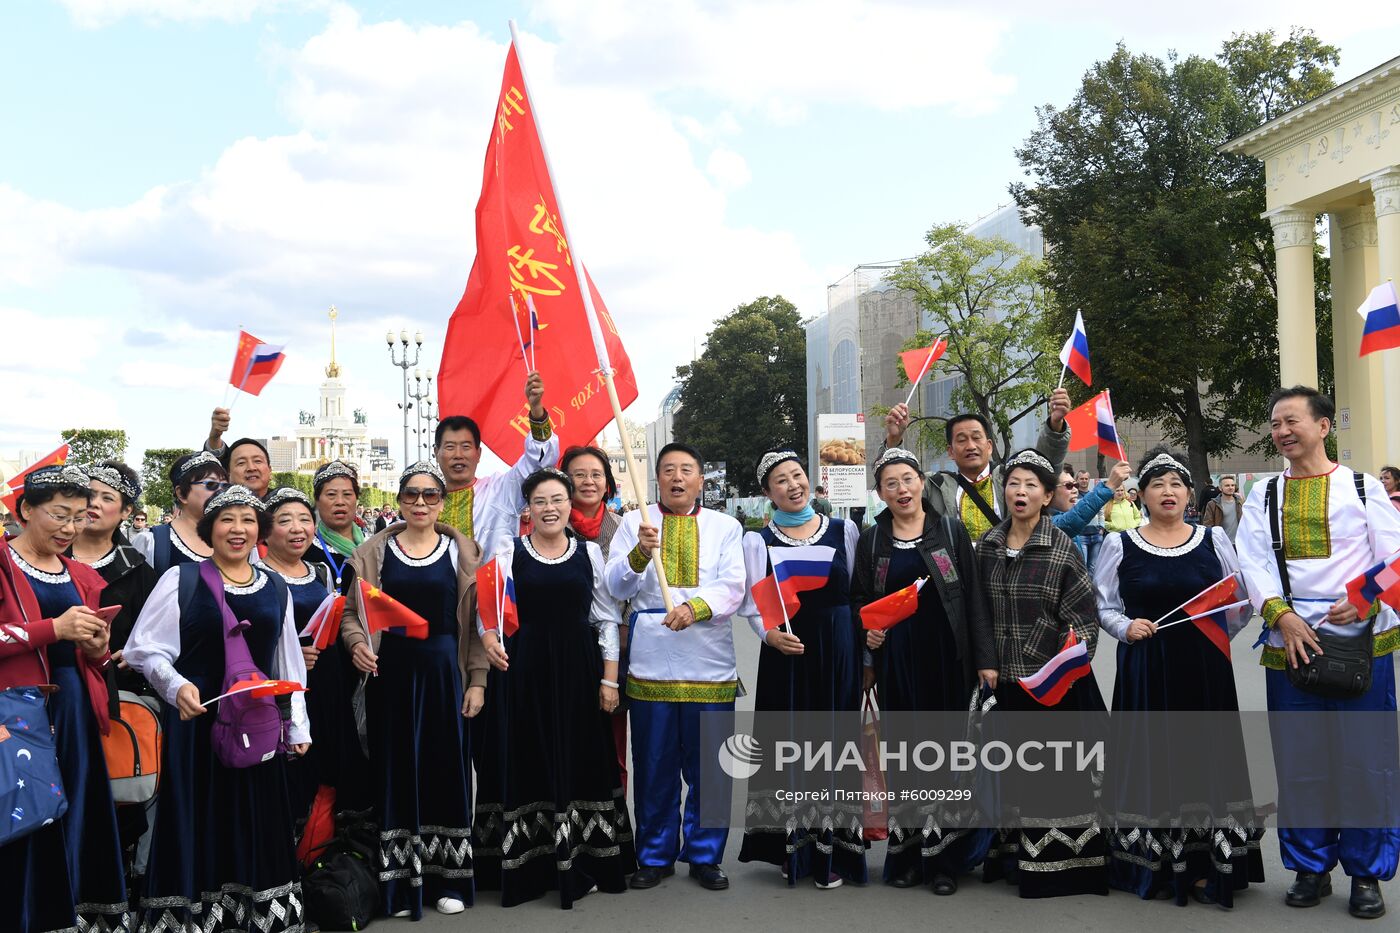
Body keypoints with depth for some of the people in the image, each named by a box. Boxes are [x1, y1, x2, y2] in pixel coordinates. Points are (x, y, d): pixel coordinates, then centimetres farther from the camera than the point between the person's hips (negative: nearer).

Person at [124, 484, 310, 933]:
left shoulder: (276, 588, 10)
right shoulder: (181, 579, -1)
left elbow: (289, 662, 14)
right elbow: (144, 648, -4)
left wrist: (298, 727, 12)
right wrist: (176, 686, -21)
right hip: (196, 724, -3)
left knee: (257, 826, 8)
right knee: (199, 825, 1)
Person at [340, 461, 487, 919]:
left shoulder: (462, 552, 3)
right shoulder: (375, 551, 5)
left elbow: (477, 621, 2)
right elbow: (353, 611, 6)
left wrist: (477, 680, -3)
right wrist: (357, 643, -15)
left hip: (443, 672, 0)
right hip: (390, 674, 0)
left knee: (445, 768, 4)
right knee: (396, 771, 4)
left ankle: (447, 878, 17)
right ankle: (400, 881, 15)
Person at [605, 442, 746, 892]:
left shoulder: (725, 527, 9)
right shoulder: (634, 523, 8)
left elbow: (732, 587, -3)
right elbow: (616, 588, 0)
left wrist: (694, 607, -22)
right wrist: (638, 554, -20)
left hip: (710, 665, 0)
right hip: (651, 665, 0)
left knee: (708, 767, 6)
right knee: (654, 768, 7)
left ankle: (705, 856, 21)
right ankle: (655, 856, 22)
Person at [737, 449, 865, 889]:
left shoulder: (844, 530, 6)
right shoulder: (757, 540, 2)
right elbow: (753, 603, -2)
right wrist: (769, 634, -20)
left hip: (839, 652, 1)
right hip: (787, 651, -1)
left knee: (835, 741, 4)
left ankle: (831, 849, 13)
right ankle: (793, 847, 16)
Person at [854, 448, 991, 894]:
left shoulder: (951, 530, 2)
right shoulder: (871, 540, 6)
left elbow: (974, 597, -1)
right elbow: (858, 598, 14)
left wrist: (985, 658, -6)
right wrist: (867, 629, -7)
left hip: (945, 656, -1)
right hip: (895, 660, 1)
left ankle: (942, 857, 12)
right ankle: (905, 852, 17)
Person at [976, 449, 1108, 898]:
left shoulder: (1060, 547, -8)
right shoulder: (988, 545, 5)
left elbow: (1084, 615, -7)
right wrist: (985, 663, 5)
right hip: (1006, 677, 4)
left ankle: (1059, 859, 13)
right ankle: (1018, 856, 24)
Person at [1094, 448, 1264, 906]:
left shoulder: (1214, 538, 5)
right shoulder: (1120, 544, 3)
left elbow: (1241, 600, 10)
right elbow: (1104, 606, 6)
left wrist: (1222, 631, -4)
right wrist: (1126, 626, -11)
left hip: (1204, 668, 1)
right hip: (1145, 673, -1)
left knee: (1204, 760, 3)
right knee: (1150, 762, 4)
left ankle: (1205, 866, 14)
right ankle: (1151, 863, 16)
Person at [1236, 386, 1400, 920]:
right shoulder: (1264, 496, 9)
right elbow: (1252, 561, -1)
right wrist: (1280, 614, -16)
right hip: (1289, 644, 2)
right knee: (1300, 762, 7)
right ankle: (1311, 867, 21)